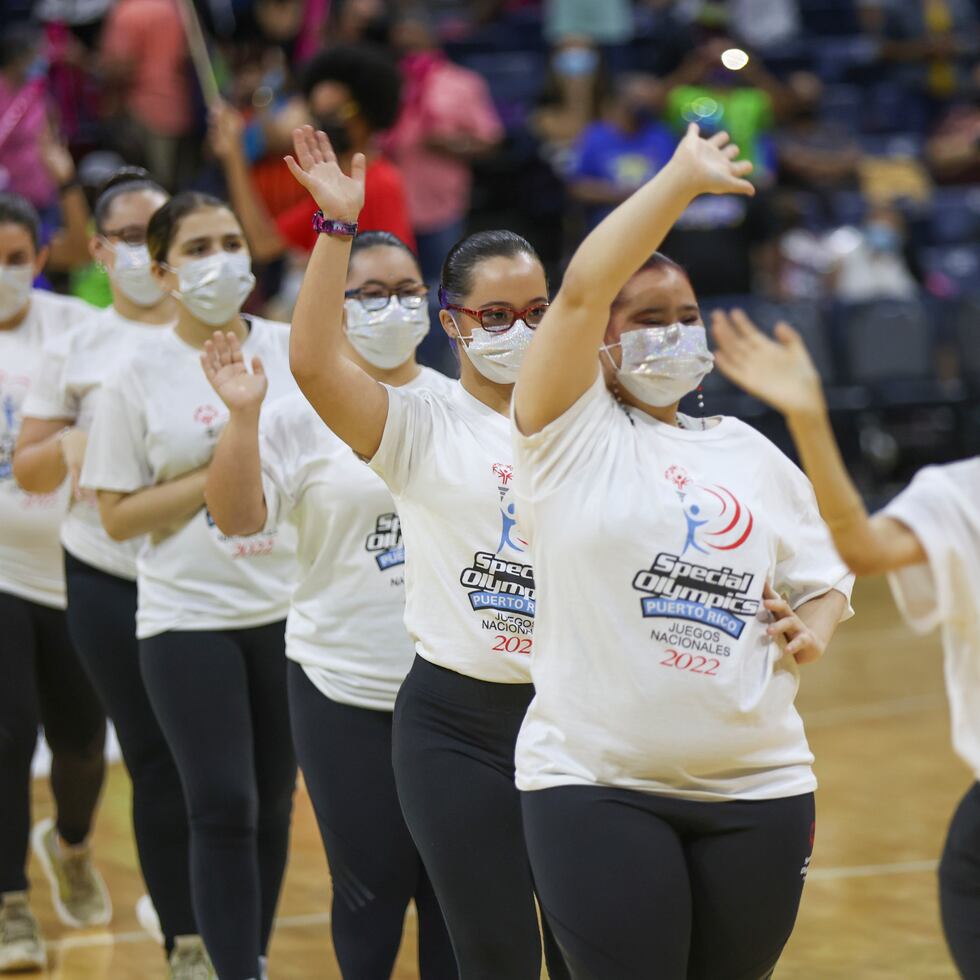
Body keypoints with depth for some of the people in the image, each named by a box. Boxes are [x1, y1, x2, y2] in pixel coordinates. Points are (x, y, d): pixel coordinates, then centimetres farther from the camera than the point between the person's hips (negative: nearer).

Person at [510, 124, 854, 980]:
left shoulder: (751, 454, 15)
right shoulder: (572, 432, 1)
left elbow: (823, 580, 22)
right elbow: (581, 288, -14)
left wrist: (814, 630, -1)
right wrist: (686, 178, -12)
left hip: (757, 784, 4)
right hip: (597, 783, -4)